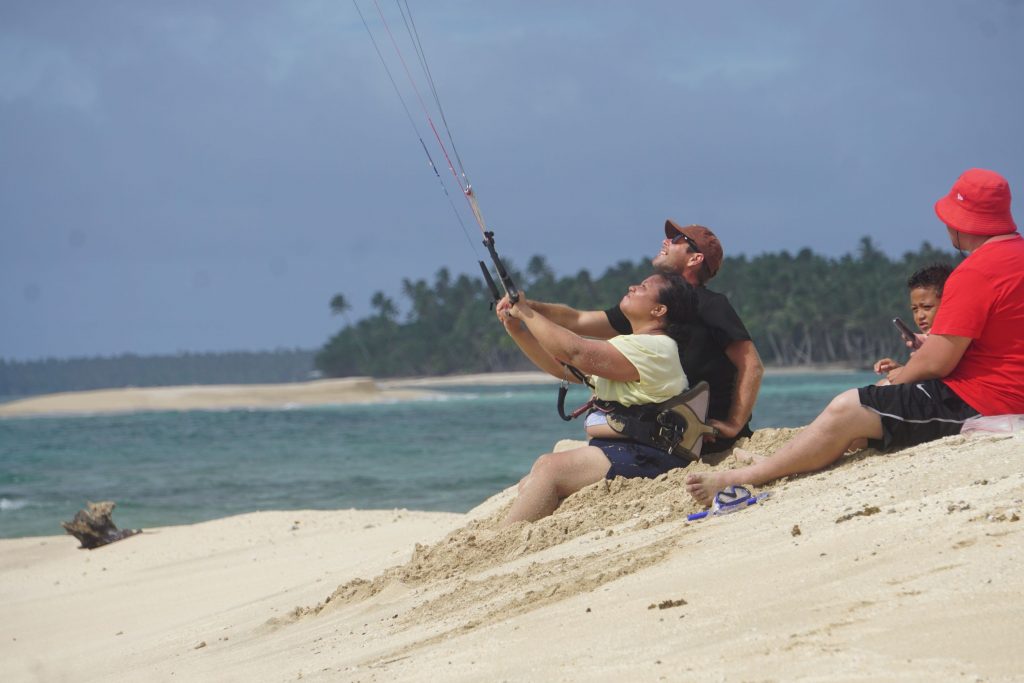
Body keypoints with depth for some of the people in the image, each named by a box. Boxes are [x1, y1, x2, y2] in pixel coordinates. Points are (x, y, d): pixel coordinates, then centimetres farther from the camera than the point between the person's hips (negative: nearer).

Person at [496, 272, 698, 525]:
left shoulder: (655, 348, -11)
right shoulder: (629, 347, 23)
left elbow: (576, 352, -19)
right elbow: (560, 365, 22)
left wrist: (526, 312, -8)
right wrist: (517, 330, 10)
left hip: (644, 459, -10)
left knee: (548, 468, -23)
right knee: (529, 485, -2)